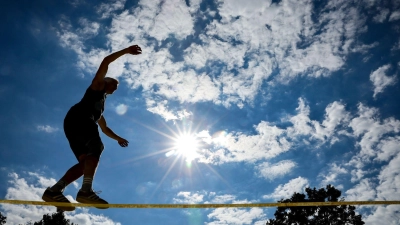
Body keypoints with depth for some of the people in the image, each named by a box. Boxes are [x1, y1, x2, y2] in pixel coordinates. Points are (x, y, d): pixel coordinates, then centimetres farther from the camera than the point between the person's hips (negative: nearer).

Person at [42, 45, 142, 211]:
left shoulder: (101, 106, 39)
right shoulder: (97, 86, 21)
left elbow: (104, 128, 42)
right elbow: (105, 62, 11)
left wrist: (118, 138, 32)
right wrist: (126, 51, 12)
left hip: (73, 125, 8)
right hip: (78, 118, -8)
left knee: (86, 161, -9)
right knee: (96, 147, -25)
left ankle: (54, 191, -19)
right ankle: (86, 191, -40)